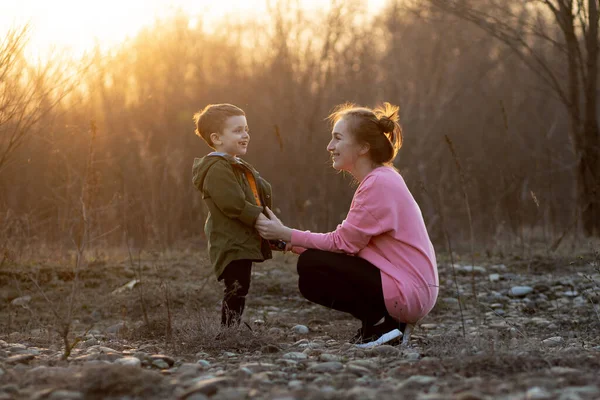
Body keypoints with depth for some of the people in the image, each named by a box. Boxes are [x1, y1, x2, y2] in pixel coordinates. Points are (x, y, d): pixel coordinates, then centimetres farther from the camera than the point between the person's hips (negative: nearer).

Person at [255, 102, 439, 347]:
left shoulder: (379, 184, -16)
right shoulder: (380, 179, 14)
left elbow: (343, 243, -15)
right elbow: (348, 241, 10)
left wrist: (286, 234, -10)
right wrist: (291, 242, 2)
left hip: (408, 292, -10)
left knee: (310, 268, -13)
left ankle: (379, 323, -6)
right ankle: (383, 320, 11)